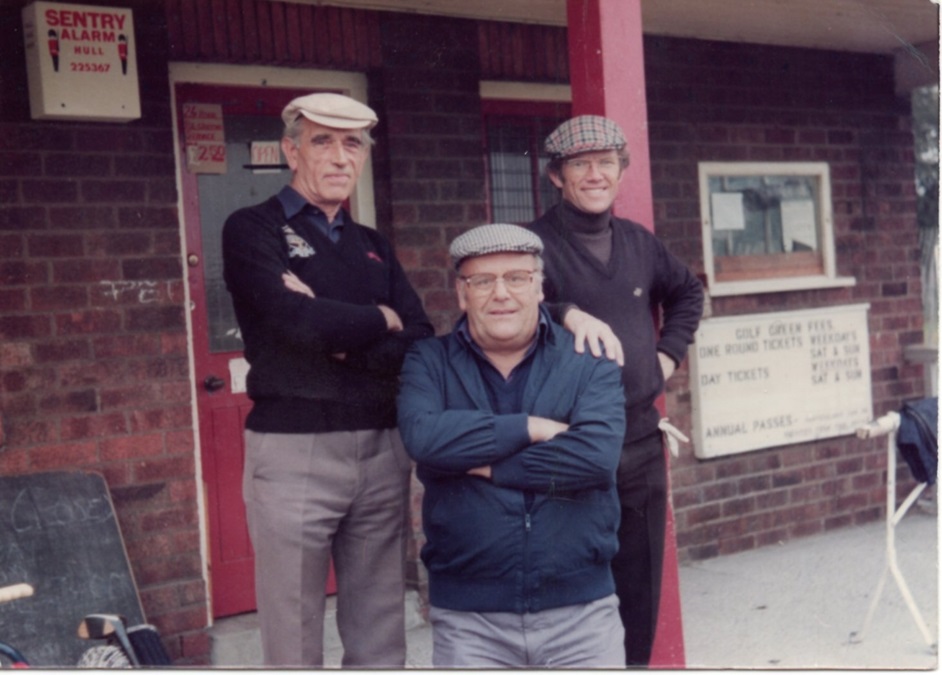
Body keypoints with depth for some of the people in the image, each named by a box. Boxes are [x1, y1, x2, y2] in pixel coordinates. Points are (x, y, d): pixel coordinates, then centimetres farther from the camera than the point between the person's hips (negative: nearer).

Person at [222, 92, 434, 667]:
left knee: (381, 640, 11)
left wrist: (338, 335, -11)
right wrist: (381, 320, -2)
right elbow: (296, 320, -17)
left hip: (383, 449, 5)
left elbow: (422, 346, 4)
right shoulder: (254, 230, 1)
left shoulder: (374, 248, 16)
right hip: (293, 452, -5)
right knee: (294, 646, 4)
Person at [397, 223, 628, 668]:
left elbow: (597, 454, -15)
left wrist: (486, 466, -11)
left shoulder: (590, 363, 3)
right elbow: (422, 437, -16)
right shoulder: (429, 362, 4)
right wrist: (533, 428, -13)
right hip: (467, 619, 0)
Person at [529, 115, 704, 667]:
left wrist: (671, 351, 17)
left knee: (640, 591, 15)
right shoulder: (535, 245, -8)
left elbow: (688, 291, 29)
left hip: (641, 440, 6)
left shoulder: (640, 243, 11)